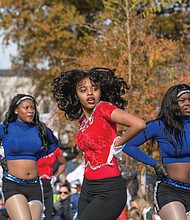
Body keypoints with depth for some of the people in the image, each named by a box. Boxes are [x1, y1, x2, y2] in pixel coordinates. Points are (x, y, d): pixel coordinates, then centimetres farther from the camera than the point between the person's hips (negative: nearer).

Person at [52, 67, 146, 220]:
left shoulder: (103, 108, -11)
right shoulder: (83, 119, 12)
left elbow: (139, 124, -24)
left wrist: (117, 144, -10)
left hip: (108, 191, -8)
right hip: (87, 189, 8)